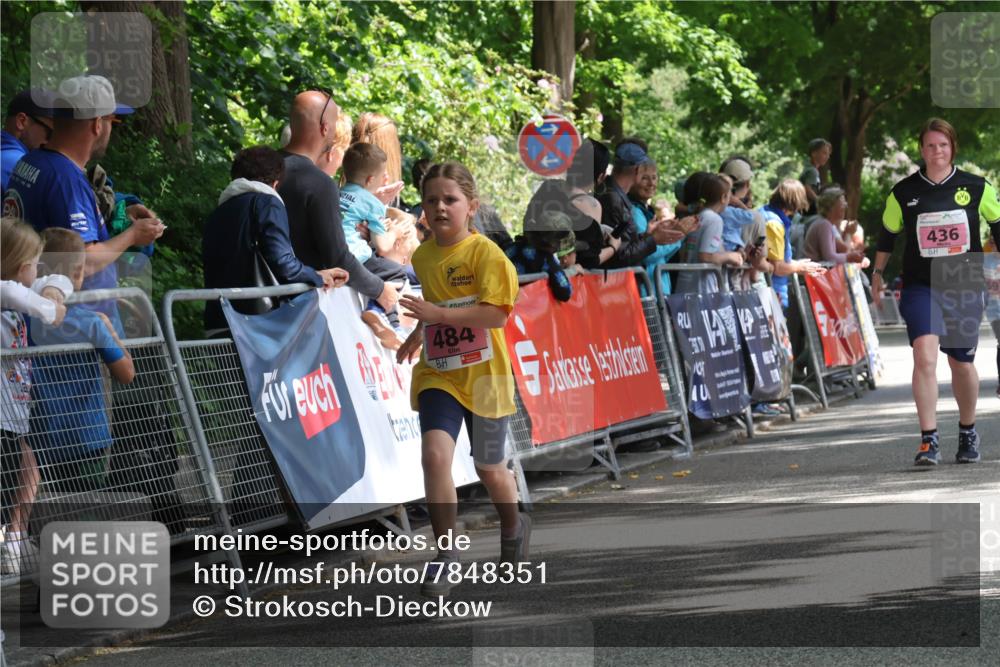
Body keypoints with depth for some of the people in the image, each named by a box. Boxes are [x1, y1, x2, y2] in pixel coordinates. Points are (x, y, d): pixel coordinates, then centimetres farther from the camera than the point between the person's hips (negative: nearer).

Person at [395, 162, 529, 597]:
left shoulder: (485, 253, -13)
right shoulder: (422, 257, 6)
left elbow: (496, 314, -23)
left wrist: (438, 314, -28)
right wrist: (418, 334, 17)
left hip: (483, 376, -3)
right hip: (437, 374, 3)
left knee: (489, 467, 13)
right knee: (435, 453, -20)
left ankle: (514, 526, 45)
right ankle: (446, 553, -12)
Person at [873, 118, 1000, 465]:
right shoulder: (903, 192, 0)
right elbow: (887, 234, 14)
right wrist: (877, 274, 17)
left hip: (965, 287, 1)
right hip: (920, 286, -1)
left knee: (962, 363, 10)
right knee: (924, 355, -19)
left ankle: (968, 433, 33)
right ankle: (929, 441, -19)